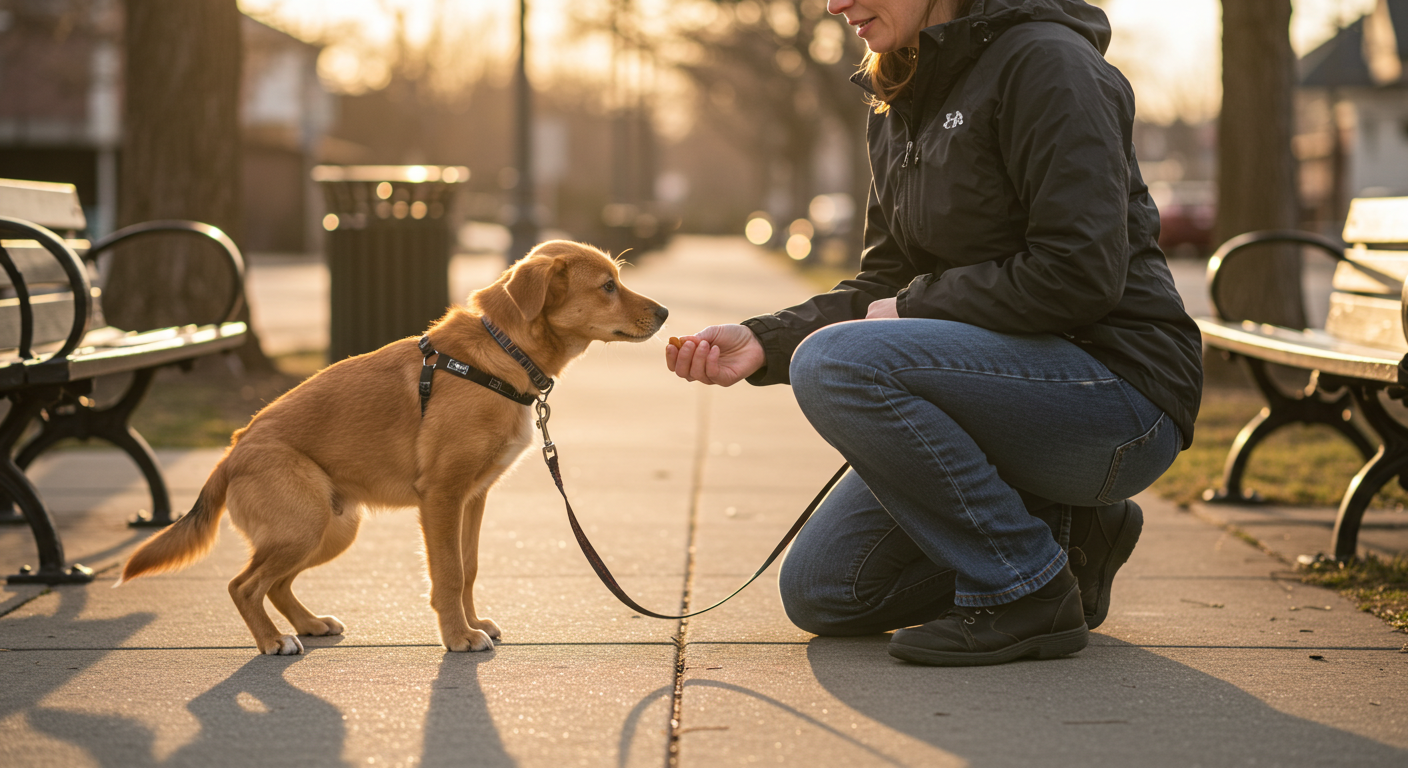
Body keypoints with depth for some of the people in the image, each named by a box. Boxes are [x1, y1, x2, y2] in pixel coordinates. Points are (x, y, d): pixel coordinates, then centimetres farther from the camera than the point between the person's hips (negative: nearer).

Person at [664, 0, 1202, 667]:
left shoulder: (1045, 63, -14)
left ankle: (1025, 589, -15)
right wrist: (763, 341, -4)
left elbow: (1080, 274, -23)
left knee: (834, 362, -28)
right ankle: (1065, 533, 15)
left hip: (1121, 392, -9)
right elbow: (885, 286, 13)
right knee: (820, 592, 4)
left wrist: (914, 307, -13)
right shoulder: (900, 105, 13)